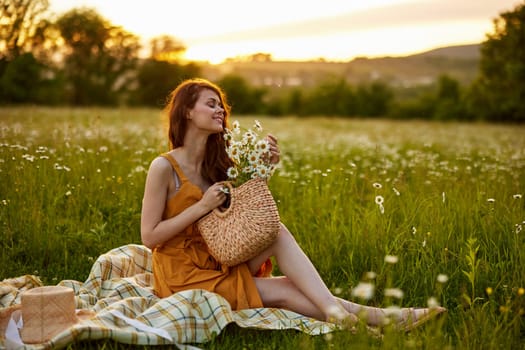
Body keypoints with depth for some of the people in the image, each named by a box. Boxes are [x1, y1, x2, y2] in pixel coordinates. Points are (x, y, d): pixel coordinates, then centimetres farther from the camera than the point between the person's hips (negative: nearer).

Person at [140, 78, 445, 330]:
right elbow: (149, 236, -16)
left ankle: (332, 309, -34)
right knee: (285, 293, -22)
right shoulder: (164, 167, -14)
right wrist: (202, 206, -21)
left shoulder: (216, 163, 6)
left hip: (219, 264, 6)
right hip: (184, 275, -6)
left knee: (276, 230, -23)